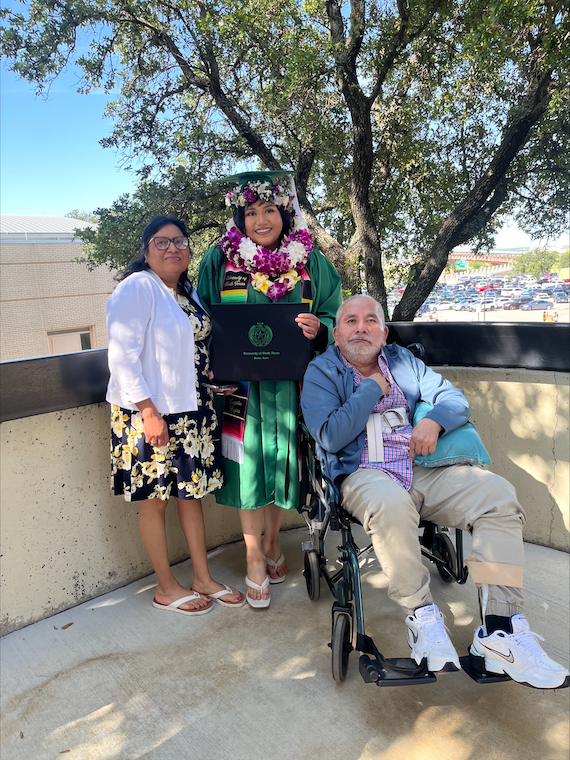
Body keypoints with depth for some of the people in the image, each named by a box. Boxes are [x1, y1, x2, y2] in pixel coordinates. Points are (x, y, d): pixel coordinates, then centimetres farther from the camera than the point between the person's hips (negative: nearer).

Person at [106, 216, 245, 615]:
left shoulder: (188, 292, 14)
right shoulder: (136, 288, -11)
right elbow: (123, 355, -18)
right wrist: (148, 411, -22)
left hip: (192, 411, 8)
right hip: (150, 413, -7)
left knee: (193, 492, 14)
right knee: (155, 499, 7)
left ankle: (203, 579, 28)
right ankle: (167, 588, 22)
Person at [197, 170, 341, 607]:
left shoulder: (311, 262, 4)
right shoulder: (218, 261, 2)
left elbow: (334, 316, 8)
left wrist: (318, 328, -15)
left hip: (291, 385, 2)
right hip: (241, 386, -1)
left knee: (283, 462, 11)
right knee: (247, 464, 2)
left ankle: (272, 541, 36)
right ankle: (255, 559, 22)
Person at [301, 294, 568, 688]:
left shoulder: (403, 360, 19)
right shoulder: (322, 372, 6)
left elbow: (456, 399, 12)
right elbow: (330, 437, -9)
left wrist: (434, 421, -12)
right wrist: (373, 388, -5)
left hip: (426, 470, 5)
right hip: (366, 474, -4)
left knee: (499, 494, -18)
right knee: (391, 504, -39)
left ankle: (499, 629, -18)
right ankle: (421, 615, -17)